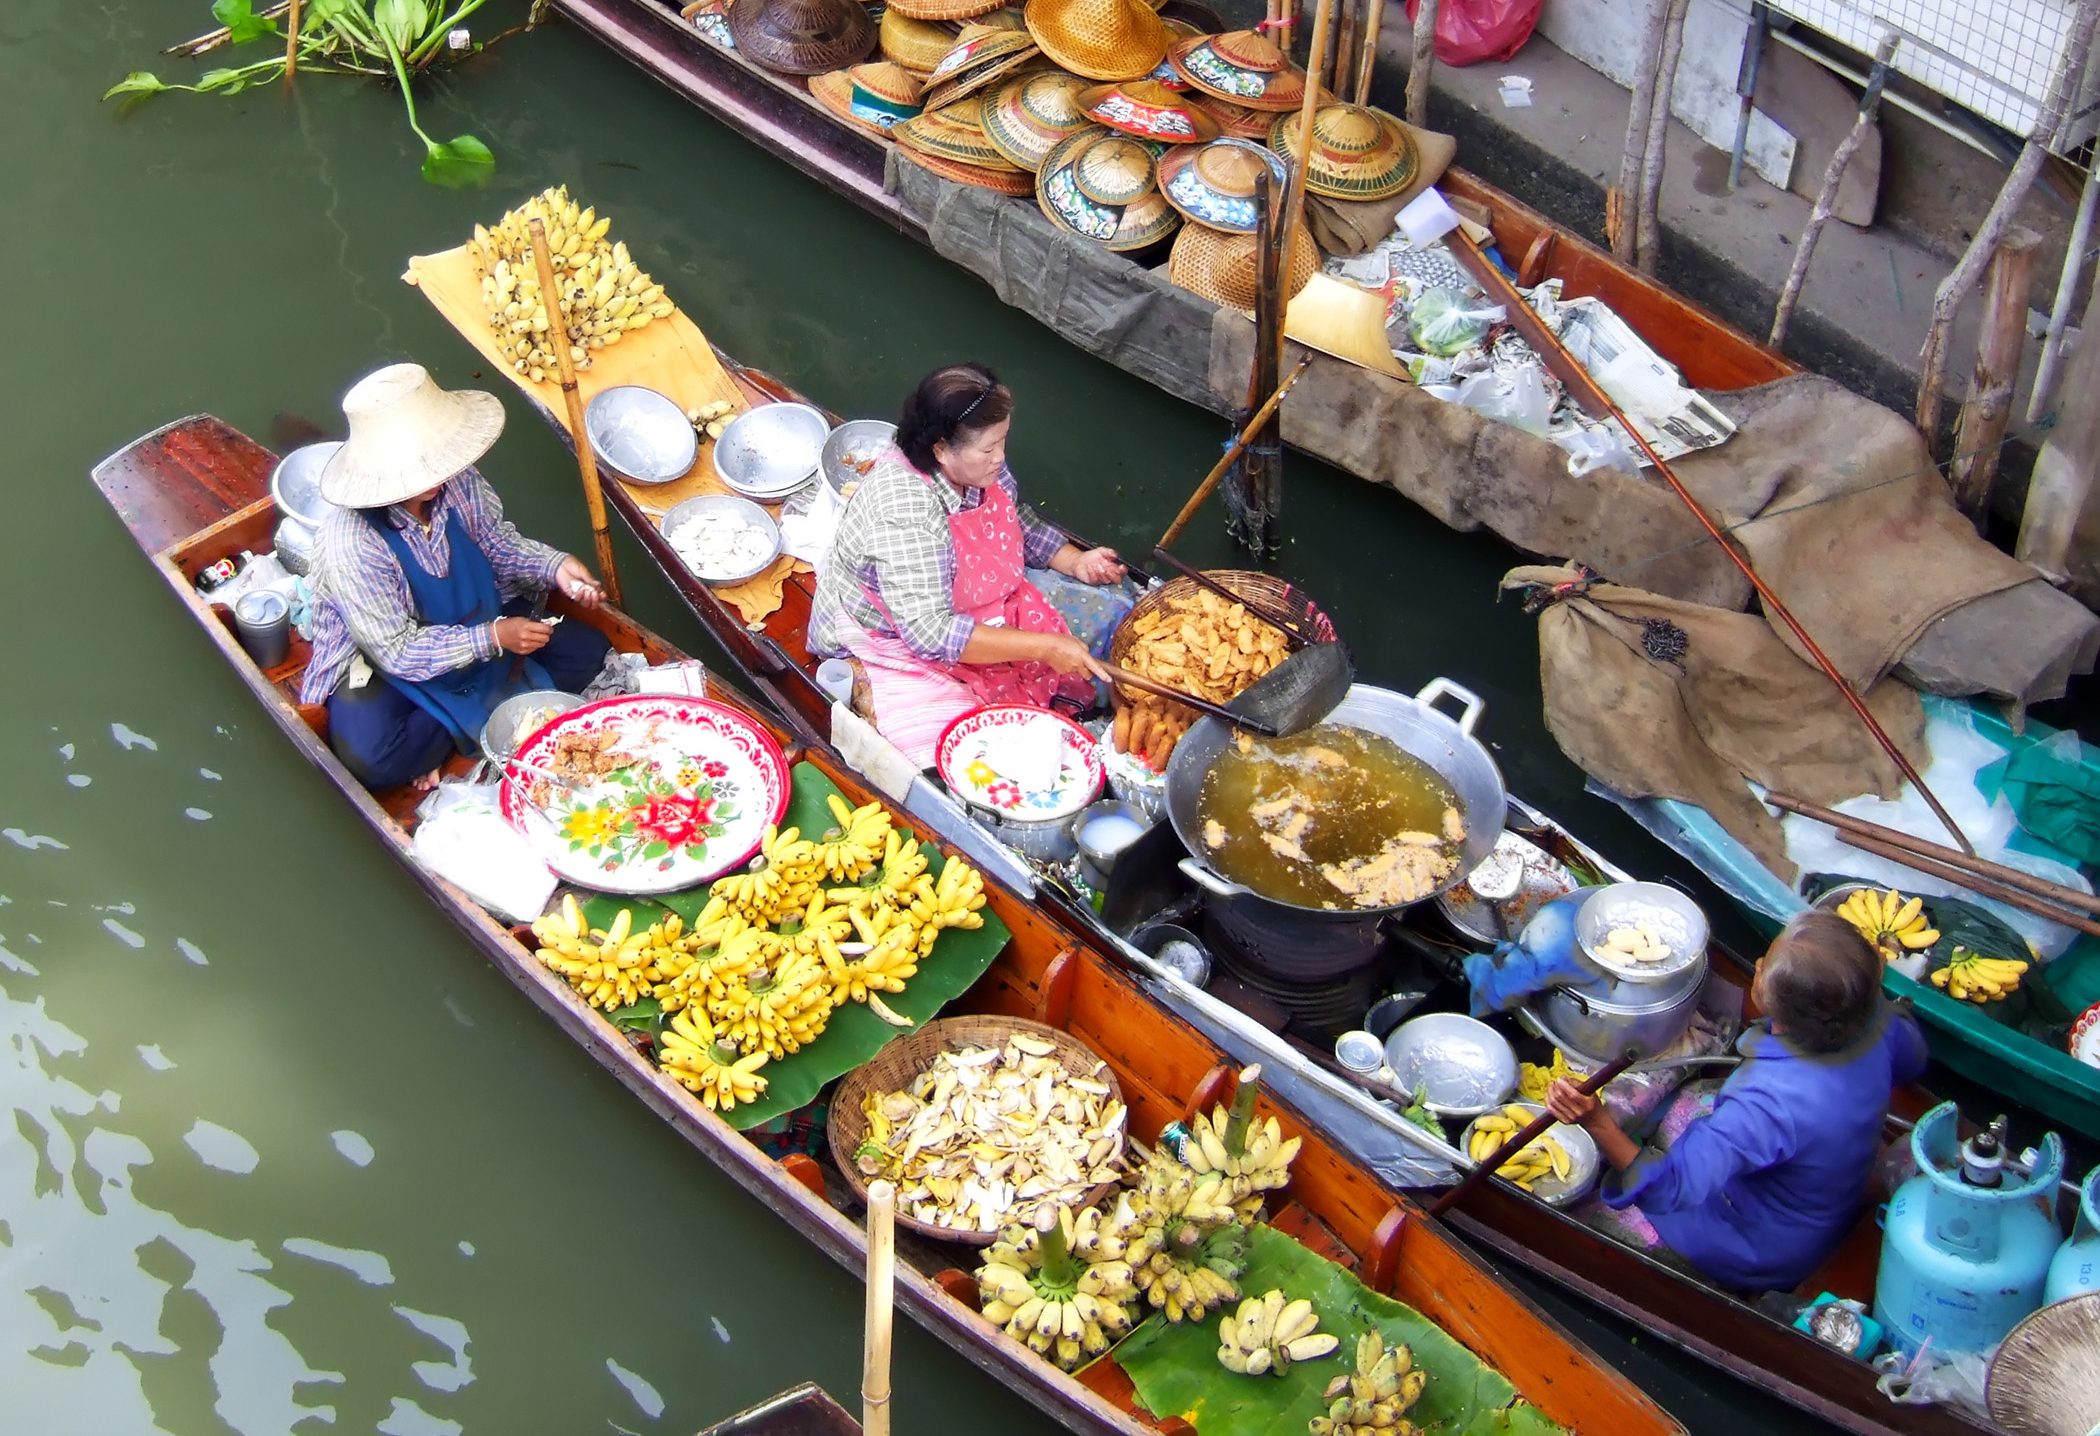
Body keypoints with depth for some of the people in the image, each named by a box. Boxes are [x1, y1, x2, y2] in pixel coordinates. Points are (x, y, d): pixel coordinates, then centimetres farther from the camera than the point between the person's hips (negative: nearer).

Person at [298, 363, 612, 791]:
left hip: (474, 623, 6)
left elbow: (496, 539, 0)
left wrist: (553, 566, -19)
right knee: (368, 758, -33)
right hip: (382, 663, -6)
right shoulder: (353, 544, -34)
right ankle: (476, 720, -6)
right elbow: (397, 651, -27)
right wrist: (493, 638, -32)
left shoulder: (457, 481, -20)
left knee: (586, 650, -4)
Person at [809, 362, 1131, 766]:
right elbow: (930, 634, -37)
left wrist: (1075, 562, -10)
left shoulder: (980, 467, -11)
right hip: (891, 644, -7)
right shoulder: (904, 512, -35)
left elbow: (1025, 527, 10)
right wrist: (1043, 646, -36)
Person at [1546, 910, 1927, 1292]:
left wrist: (1596, 1123, -56)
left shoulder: (1769, 1102, -44)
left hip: (1764, 1258, -7)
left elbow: (1670, 1188, -44)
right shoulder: (1876, 1027, -24)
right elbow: (1912, 1058, 1)